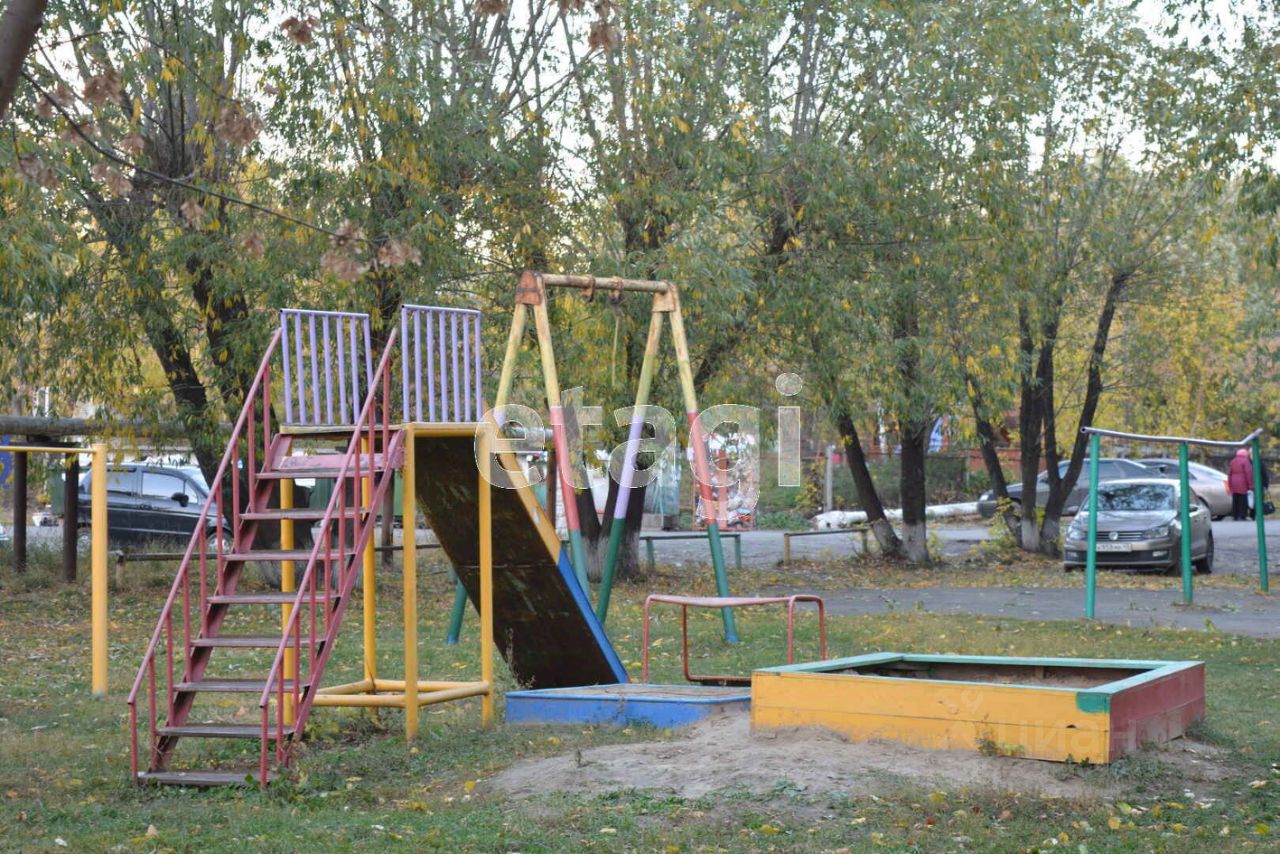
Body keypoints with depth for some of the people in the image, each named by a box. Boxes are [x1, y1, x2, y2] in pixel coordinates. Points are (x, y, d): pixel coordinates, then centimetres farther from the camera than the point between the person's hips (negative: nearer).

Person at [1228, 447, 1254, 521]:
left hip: (1234, 486, 7)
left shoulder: (1233, 461, 14)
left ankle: (1235, 516, 9)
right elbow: (1249, 473, -14)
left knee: (1235, 501, 9)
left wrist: (1230, 484, 22)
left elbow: (1229, 473, 17)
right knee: (1243, 501, -5)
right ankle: (1242, 516, -9)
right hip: (1242, 485, -7)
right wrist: (1250, 485, -11)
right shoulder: (1245, 461, -8)